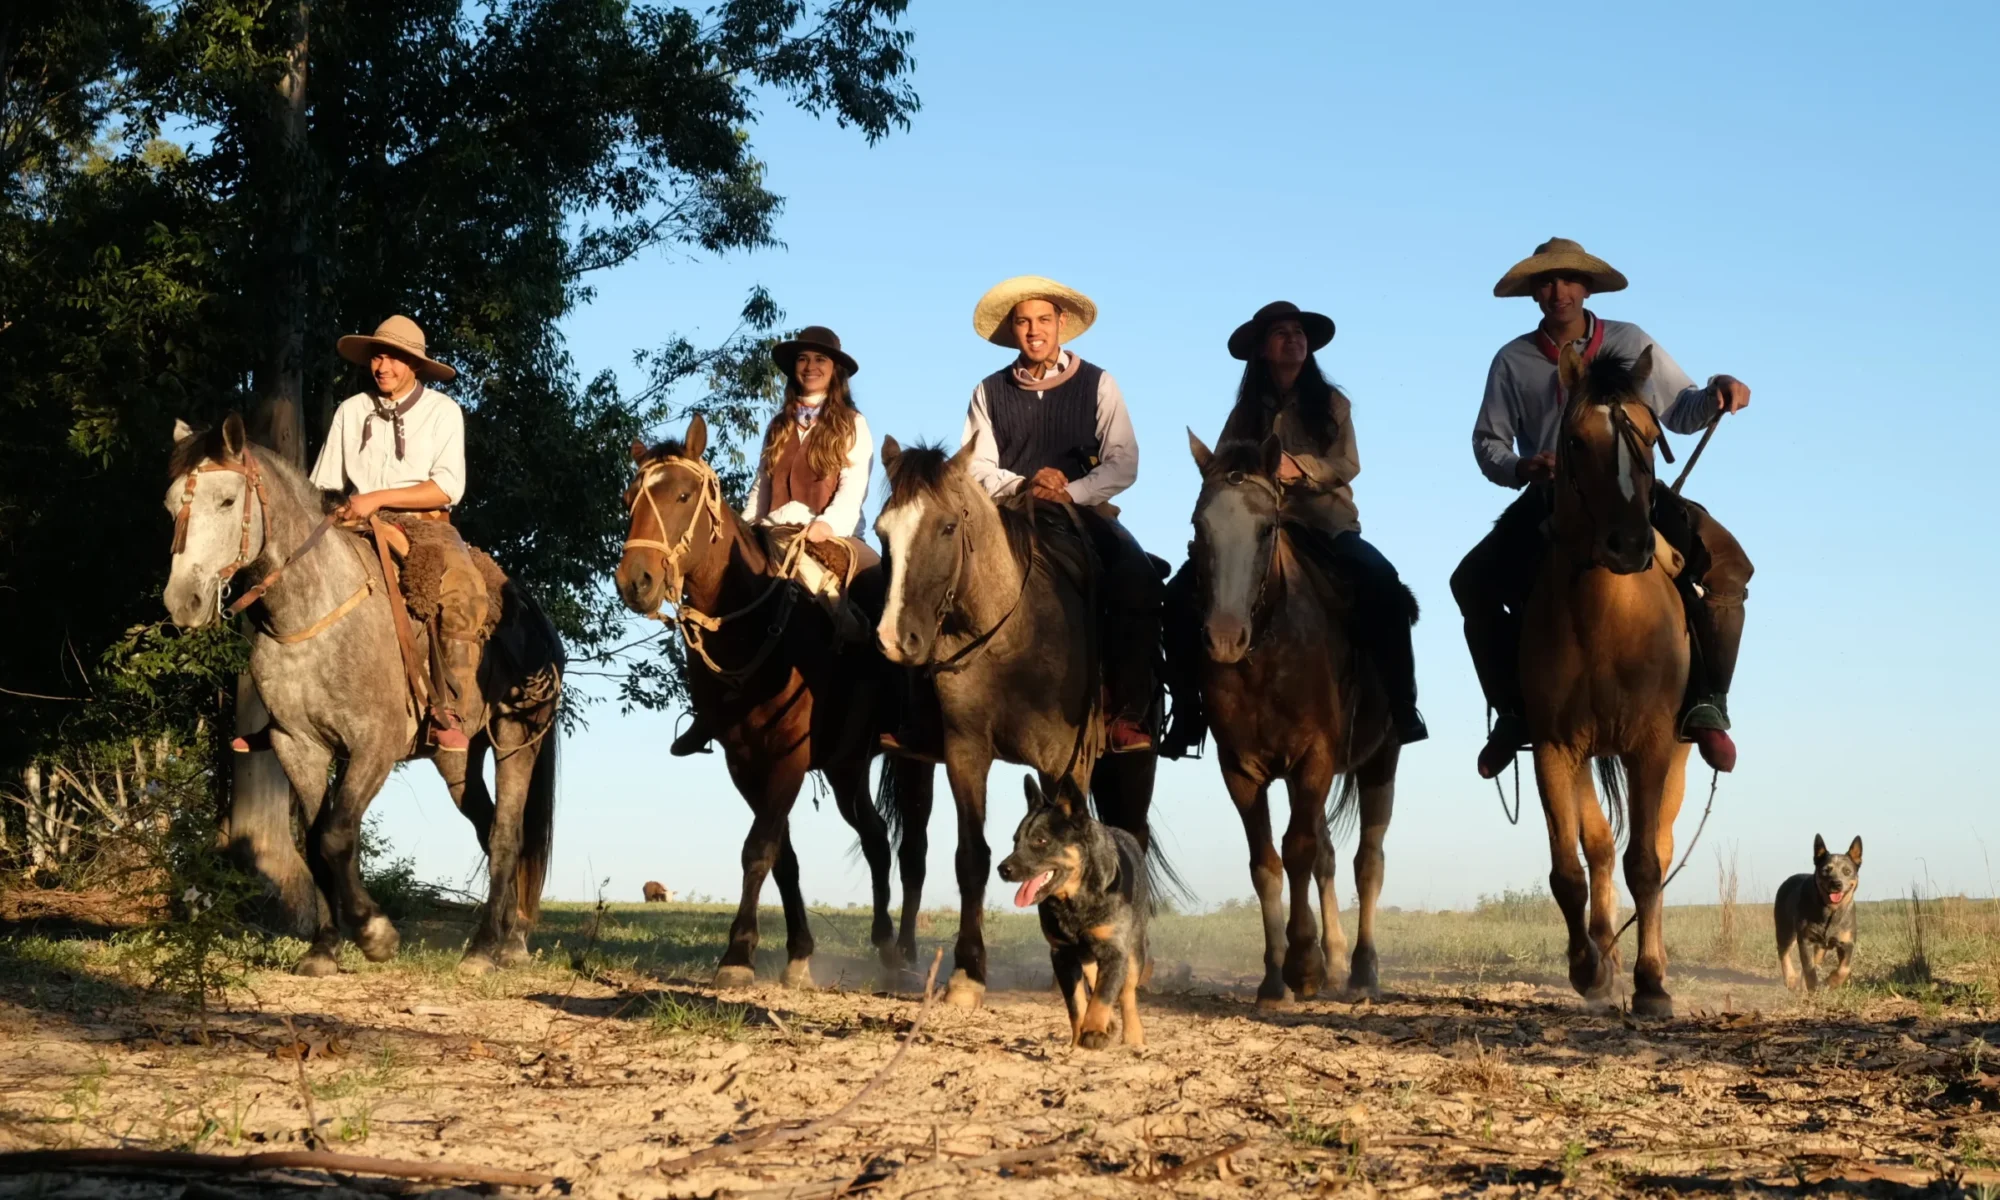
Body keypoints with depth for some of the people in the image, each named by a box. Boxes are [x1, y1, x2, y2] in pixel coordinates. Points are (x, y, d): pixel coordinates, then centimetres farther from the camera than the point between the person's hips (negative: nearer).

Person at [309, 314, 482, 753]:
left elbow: (448, 488, -8)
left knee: (464, 592, -34)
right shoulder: (351, 410, 11)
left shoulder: (442, 411, 3)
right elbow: (323, 487, 14)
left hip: (426, 525, -3)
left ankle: (448, 717, -34)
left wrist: (379, 497, -16)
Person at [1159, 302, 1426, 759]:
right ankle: (1187, 713, -11)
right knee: (1184, 592, -21)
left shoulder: (1331, 403, 9)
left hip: (1328, 529, -1)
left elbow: (1347, 464, -4)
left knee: (1381, 583, -32)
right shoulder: (1245, 413, 12)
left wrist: (1299, 468, -20)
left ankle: (1401, 706, -23)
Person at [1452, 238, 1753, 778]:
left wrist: (1717, 394, -15)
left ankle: (1705, 702, -16)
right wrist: (1519, 467, -14)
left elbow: (1681, 411, 7)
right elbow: (1488, 440, 8)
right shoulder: (1514, 361, 7)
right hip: (1549, 501, 1)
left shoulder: (1630, 344, 6)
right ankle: (1514, 708, -6)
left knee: (1724, 564, -25)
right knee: (1473, 581, -21)